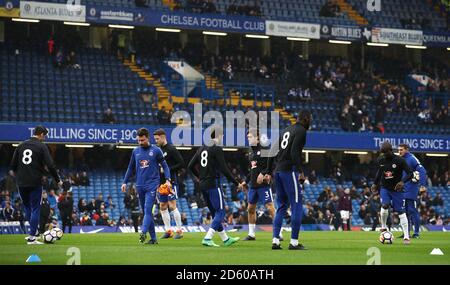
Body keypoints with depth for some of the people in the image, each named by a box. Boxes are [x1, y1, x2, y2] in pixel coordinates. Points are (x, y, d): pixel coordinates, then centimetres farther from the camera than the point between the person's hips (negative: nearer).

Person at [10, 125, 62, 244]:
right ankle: (32, 237, -2)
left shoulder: (21, 145, 9)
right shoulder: (41, 146, -6)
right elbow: (50, 165, -11)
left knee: (27, 207, 19)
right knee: (35, 209, 2)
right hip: (35, 183, -5)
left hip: (21, 183, 5)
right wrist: (58, 180, 0)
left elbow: (13, 164, 10)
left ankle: (34, 231, 24)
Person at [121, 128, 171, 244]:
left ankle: (143, 232, -32)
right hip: (140, 186, 5)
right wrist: (125, 182, 12)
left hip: (152, 185, -4)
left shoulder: (156, 150, 1)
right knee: (146, 211, 5)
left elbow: (164, 165, 4)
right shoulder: (135, 151, 12)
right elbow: (131, 168, 19)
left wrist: (168, 180, -9)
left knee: (148, 210, -19)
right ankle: (153, 238, 9)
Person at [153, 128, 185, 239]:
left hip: (171, 181, -8)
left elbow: (181, 164, -12)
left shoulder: (172, 150, -9)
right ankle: (168, 231, 13)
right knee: (163, 207, 6)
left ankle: (179, 230, -2)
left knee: (172, 206, -9)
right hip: (161, 182, 8)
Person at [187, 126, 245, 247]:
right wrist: (236, 183, -7)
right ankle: (207, 238, -16)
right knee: (220, 212, -3)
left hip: (202, 185, 8)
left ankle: (226, 239, 23)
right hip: (213, 184, -8)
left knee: (215, 213, 15)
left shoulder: (202, 148, 12)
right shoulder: (217, 149, -10)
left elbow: (190, 167, 12)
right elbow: (224, 169, -13)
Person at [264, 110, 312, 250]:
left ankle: (275, 240, 9)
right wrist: (300, 171, -19)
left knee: (282, 206, 13)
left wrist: (268, 172, 20)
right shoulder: (301, 131, -6)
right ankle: (294, 242, -4)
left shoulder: (286, 130, 19)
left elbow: (273, 152, 18)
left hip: (278, 170, 9)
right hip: (289, 171, -9)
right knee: (296, 205, -4)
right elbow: (295, 152, -18)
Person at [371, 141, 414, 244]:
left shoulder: (399, 160, -16)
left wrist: (402, 181, -33)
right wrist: (375, 183, 16)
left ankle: (406, 237, 2)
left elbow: (410, 173, -17)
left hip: (397, 189, -2)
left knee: (401, 212, -2)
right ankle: (383, 227, 2)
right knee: (384, 206, -22)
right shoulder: (380, 160, -2)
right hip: (384, 188, 2)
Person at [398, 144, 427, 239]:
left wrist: (422, 185, -26)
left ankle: (416, 233, -2)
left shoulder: (411, 159, -11)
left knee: (412, 211, -6)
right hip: (402, 190, 8)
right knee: (405, 211, 9)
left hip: (411, 190, -8)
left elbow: (422, 171, -18)